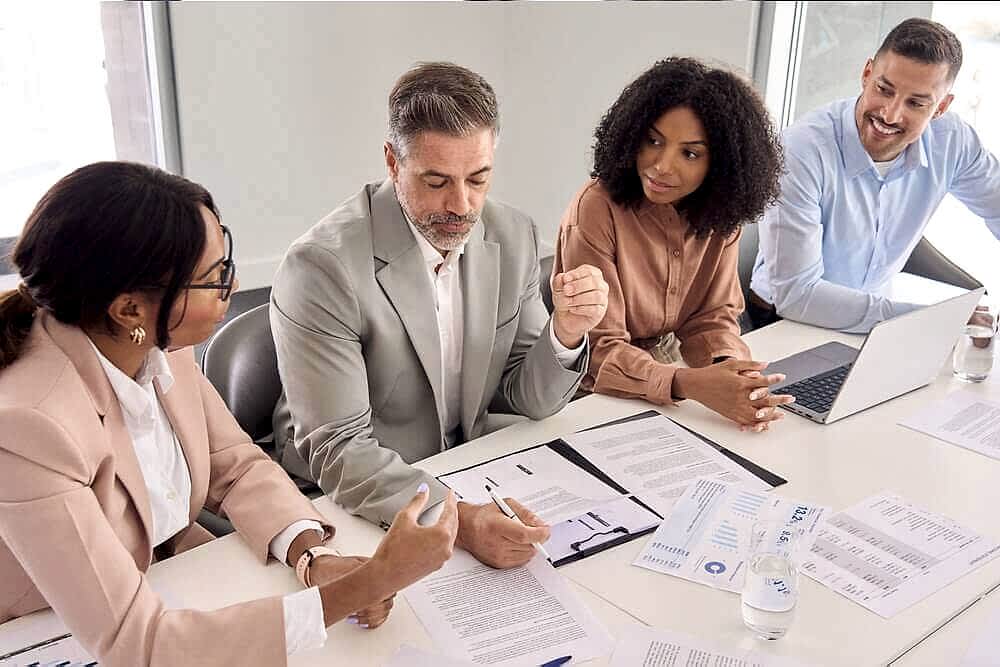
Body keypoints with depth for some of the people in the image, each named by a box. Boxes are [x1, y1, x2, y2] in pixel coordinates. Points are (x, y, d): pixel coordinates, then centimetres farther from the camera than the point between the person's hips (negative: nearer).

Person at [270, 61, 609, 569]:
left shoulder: (513, 236, -4)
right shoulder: (322, 267, -22)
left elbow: (525, 399, 2)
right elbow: (338, 451, -22)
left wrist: (566, 334, -18)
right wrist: (458, 519, -36)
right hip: (347, 506, -5)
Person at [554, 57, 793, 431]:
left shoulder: (720, 212, -3)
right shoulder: (596, 211, -19)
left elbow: (713, 315, -1)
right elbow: (600, 349, -21)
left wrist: (729, 367, -23)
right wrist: (689, 384, -36)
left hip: (671, 365, 5)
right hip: (597, 396, -5)